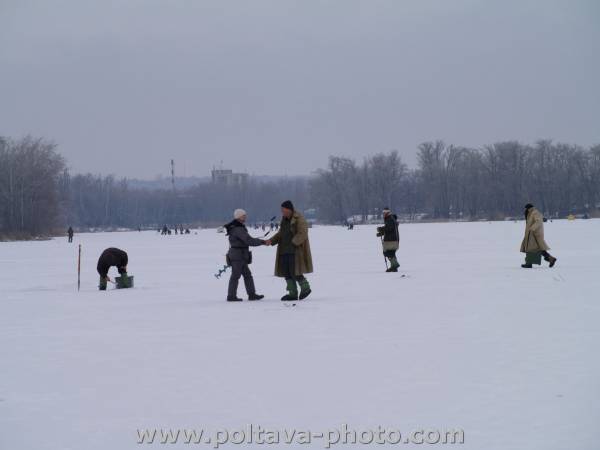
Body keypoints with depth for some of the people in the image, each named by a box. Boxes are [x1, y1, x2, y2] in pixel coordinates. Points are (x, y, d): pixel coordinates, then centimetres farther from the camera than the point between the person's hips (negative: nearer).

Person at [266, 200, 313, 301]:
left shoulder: (299, 219, -11)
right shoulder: (285, 219, 15)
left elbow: (302, 234, -19)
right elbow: (280, 234, 16)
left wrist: (293, 243, -23)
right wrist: (271, 241, 1)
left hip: (296, 250, -8)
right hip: (285, 251, 8)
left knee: (295, 273, -10)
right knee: (287, 273, 5)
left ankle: (306, 288, 11)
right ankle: (292, 294, 11)